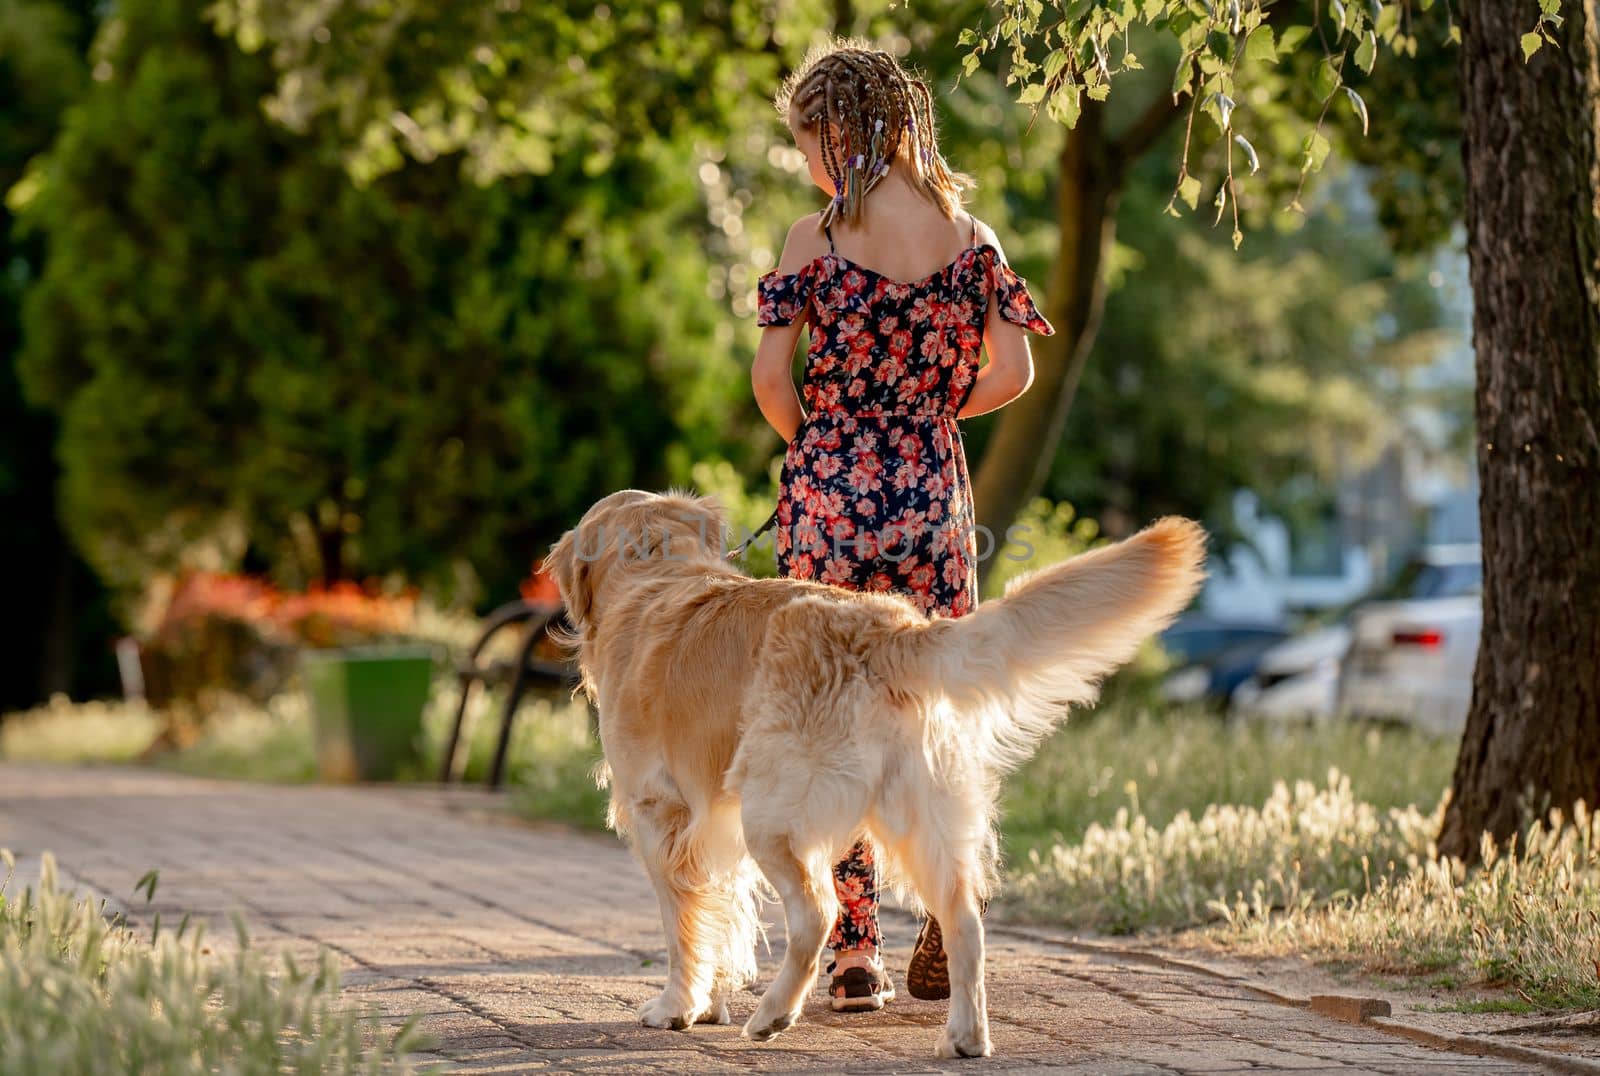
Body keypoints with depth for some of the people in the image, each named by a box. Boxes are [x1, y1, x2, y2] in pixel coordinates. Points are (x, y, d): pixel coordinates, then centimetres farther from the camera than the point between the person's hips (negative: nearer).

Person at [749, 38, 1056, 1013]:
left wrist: (816, 447, 7)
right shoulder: (969, 235, 2)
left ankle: (856, 953, 2)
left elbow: (771, 374, -11)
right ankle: (947, 940, 9)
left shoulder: (817, 240, -7)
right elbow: (1013, 370, -1)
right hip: (934, 494, 2)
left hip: (830, 494, -2)